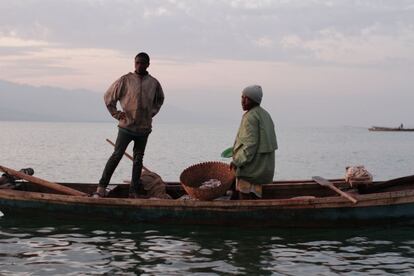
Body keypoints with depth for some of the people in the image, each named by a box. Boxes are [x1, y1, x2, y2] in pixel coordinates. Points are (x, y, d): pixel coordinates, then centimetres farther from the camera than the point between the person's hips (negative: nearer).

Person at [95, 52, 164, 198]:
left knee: (138, 160, 8)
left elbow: (159, 99, 26)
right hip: (126, 126, -3)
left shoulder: (154, 83, 5)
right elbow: (108, 97, 3)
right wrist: (116, 113, -1)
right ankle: (102, 186, -4)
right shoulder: (125, 80, -4)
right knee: (116, 156, -8)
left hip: (144, 127, 3)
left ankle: (134, 191, 13)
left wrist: (152, 112, 12)